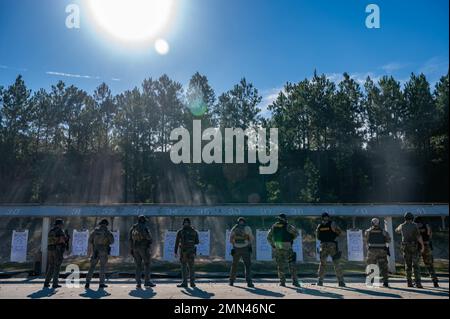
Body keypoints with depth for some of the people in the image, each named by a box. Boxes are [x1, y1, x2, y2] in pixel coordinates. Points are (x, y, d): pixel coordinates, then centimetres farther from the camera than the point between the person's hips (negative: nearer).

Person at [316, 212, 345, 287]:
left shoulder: (319, 226, 8)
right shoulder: (332, 224, -1)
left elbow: (317, 236, 13)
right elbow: (340, 231, 1)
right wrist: (334, 235, 12)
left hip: (323, 245, 3)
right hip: (332, 245, -2)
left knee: (322, 263, 12)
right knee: (336, 263, 3)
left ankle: (320, 281, 8)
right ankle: (341, 281, 2)